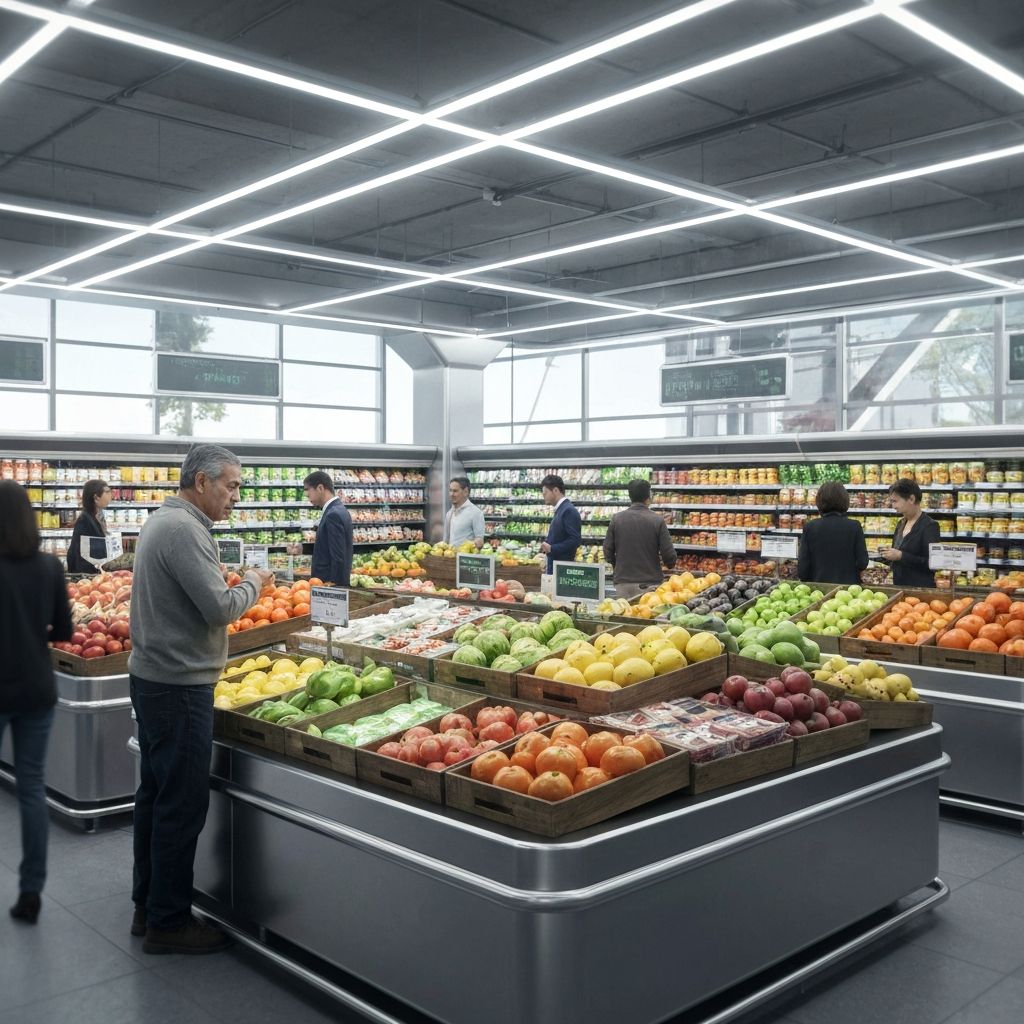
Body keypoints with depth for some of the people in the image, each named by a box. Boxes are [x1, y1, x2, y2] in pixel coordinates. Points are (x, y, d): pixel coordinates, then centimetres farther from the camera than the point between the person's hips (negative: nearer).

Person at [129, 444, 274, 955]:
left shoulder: (161, 520, 13)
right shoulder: (184, 529, -19)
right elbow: (221, 608, -23)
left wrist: (232, 583, 8)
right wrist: (253, 582, -6)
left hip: (153, 677, 11)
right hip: (179, 685, -11)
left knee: (156, 793, 17)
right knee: (183, 803, -2)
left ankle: (147, 906, 28)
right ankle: (168, 922, 9)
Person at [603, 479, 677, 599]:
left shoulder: (617, 518, 0)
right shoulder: (657, 520, -7)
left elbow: (608, 550, 4)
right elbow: (669, 554, -7)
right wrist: (669, 563, 16)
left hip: (623, 582, 2)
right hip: (650, 582, -2)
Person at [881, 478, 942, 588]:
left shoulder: (929, 526, -11)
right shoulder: (901, 524, 12)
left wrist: (901, 556, -22)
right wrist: (890, 555, 2)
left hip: (921, 588, -7)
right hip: (899, 586, 7)